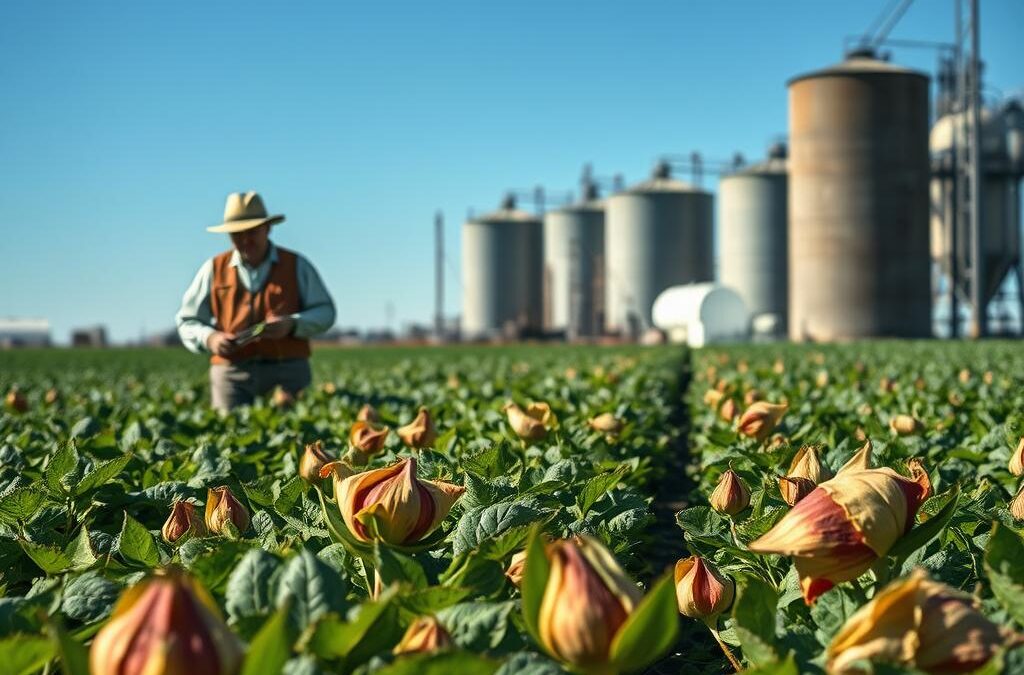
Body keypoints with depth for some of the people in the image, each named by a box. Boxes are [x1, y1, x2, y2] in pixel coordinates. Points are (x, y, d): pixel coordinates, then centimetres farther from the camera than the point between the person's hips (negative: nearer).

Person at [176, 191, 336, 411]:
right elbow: (187, 321, 16)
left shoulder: (296, 266, 11)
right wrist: (210, 339, -6)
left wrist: (292, 325, -10)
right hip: (231, 375, 1)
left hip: (288, 372, -1)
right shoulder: (214, 269, 14)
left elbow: (325, 312, 9)